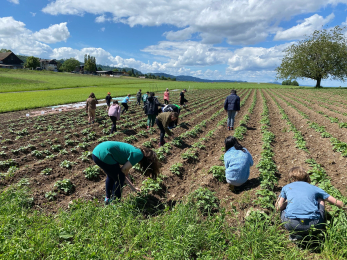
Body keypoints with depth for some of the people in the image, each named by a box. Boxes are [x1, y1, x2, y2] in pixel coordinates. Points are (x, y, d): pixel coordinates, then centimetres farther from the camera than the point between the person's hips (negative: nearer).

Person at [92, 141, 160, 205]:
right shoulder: (138, 155, -7)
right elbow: (124, 170, -5)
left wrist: (132, 187, 30)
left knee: (111, 176, 29)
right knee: (119, 178, 8)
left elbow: (125, 173, 25)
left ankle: (108, 198, 44)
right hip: (103, 155, -10)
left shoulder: (135, 151, 20)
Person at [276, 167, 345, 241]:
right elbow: (338, 203, 26)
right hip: (313, 225, 1)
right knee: (320, 200, 29)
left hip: (292, 225, 0)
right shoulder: (314, 188, 20)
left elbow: (278, 207, 12)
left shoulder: (286, 187, 19)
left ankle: (295, 233, 8)